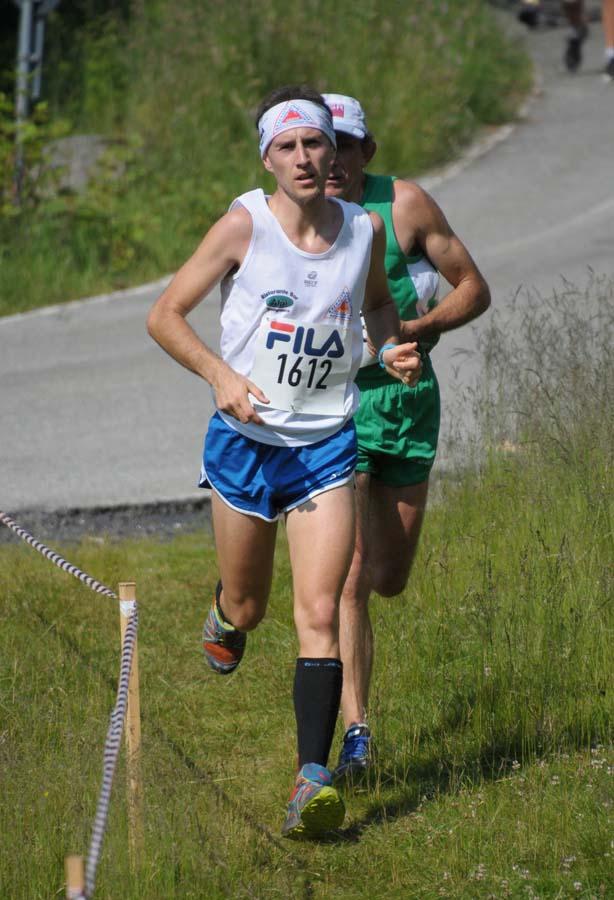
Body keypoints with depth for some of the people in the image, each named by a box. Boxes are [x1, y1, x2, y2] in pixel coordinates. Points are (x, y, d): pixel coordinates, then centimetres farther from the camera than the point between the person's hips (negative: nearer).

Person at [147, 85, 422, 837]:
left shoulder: (365, 230, 0)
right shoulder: (245, 225, -11)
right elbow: (165, 315, -5)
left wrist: (392, 349, 1)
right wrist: (221, 375, -20)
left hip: (326, 445, 1)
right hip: (245, 441, -1)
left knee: (320, 614, -12)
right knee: (247, 608, 13)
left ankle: (312, 777, -15)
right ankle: (225, 616, 52)